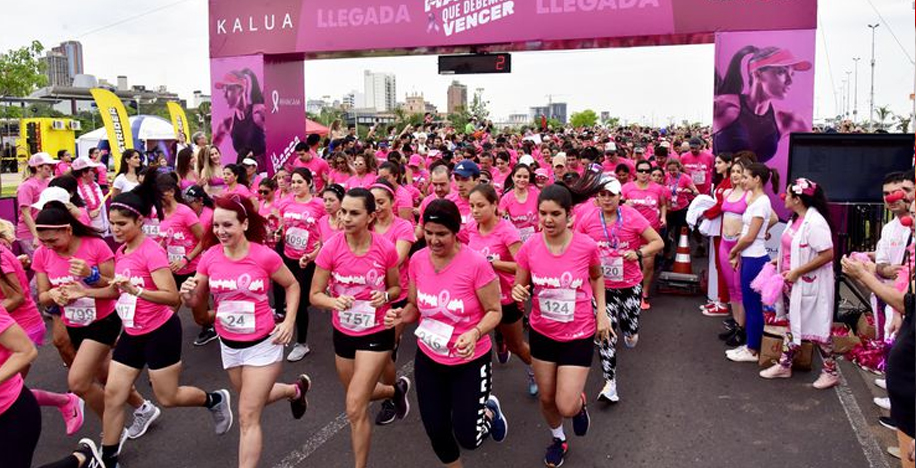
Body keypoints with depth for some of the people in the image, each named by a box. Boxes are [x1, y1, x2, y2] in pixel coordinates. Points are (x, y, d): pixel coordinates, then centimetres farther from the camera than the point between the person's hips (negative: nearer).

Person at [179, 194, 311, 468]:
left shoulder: (264, 256, -19)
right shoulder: (210, 257, -9)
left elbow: (292, 285, -2)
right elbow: (197, 301, 1)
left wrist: (289, 321, -13)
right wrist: (187, 295, -22)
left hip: (262, 344, -5)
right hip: (228, 345, 5)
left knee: (248, 416, -2)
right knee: (254, 400, 26)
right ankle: (296, 389, 55)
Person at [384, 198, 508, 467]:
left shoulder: (476, 264, -23)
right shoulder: (417, 260, -8)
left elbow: (494, 311, -13)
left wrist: (475, 333, -32)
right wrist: (401, 316, -16)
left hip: (470, 361, -4)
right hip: (428, 359, 4)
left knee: (468, 438, 2)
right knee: (436, 432, 11)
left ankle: (490, 410, 37)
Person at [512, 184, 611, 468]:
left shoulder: (586, 246, -17)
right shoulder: (529, 248, -14)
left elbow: (597, 277, 6)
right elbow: (520, 290, -1)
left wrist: (602, 313, -2)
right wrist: (518, 293, -24)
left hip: (579, 334, -2)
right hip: (542, 333, 2)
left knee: (566, 407, -5)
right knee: (547, 398, 17)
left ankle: (580, 403, 34)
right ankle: (558, 439, 49)